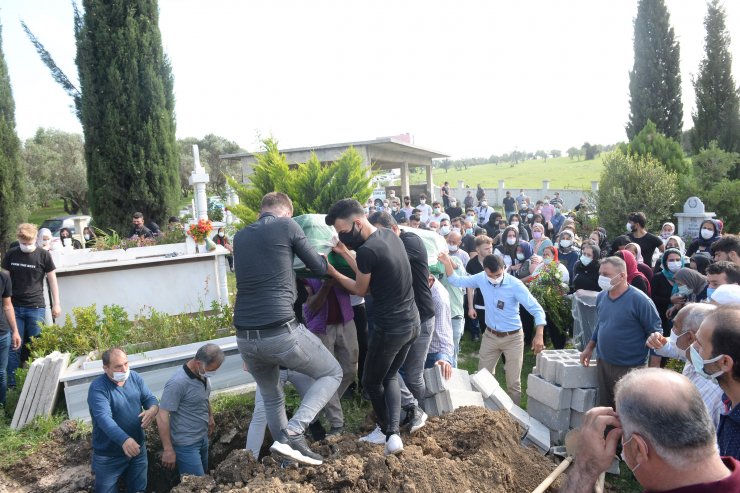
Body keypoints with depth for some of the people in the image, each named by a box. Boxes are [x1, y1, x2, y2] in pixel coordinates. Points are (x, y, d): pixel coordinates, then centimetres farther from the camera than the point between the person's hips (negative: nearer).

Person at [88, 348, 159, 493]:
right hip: (108, 456, -5)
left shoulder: (134, 377, -4)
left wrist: (153, 409, -27)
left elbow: (150, 398, -1)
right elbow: (104, 418, -34)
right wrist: (124, 440, -49)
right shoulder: (98, 388, -22)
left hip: (138, 448, 5)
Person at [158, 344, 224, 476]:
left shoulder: (203, 374, -4)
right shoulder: (178, 383, -28)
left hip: (203, 438, 8)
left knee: (204, 475, 21)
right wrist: (168, 450, -22)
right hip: (186, 445, -8)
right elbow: (162, 417, -24)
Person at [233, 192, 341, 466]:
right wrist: (323, 256, 29)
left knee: (272, 397, 27)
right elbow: (319, 268, 8)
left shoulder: (240, 236, 15)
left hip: (245, 338, 6)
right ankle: (292, 434, 0)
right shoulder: (287, 225, 0)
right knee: (332, 373, 15)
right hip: (281, 332, -6)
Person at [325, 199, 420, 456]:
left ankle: (388, 431, 30)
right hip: (412, 322, 9)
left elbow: (360, 289, -6)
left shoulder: (367, 250, -24)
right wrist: (344, 253, 14)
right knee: (391, 377, 23)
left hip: (390, 328, -9)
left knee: (371, 382, 16)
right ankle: (393, 433, 12)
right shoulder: (390, 235, 3)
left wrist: (333, 272, 6)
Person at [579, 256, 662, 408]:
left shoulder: (639, 300, -15)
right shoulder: (601, 296, 4)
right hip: (603, 364, 6)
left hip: (631, 368, -6)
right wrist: (589, 348, 13)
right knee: (604, 408, 16)